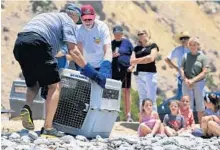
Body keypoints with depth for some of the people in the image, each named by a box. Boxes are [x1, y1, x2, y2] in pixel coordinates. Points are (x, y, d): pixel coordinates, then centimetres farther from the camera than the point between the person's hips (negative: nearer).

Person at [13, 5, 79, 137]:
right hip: (37, 43, -7)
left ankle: (27, 107, -5)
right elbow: (72, 49, 3)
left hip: (19, 44, 7)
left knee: (33, 83, 25)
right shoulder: (67, 20, 15)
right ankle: (48, 128, -3)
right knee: (54, 85, 3)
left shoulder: (47, 16, 36)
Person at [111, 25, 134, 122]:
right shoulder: (111, 43, 13)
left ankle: (128, 115, 0)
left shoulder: (127, 42, 8)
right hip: (114, 70, 2)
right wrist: (112, 55, -5)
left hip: (125, 69, -2)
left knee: (126, 91, -2)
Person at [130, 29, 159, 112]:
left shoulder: (153, 46, 5)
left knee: (151, 99, -8)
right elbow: (132, 61, 6)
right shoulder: (137, 48, 17)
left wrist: (138, 60, -2)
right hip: (139, 74, 5)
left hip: (150, 74, -5)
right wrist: (145, 59, -6)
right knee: (142, 99, 3)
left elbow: (151, 58, -10)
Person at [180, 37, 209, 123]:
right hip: (187, 84, 2)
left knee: (200, 104, 5)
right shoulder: (186, 56, 6)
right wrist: (186, 79, -11)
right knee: (188, 104, 3)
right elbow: (182, 69, 5)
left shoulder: (202, 57, -1)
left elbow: (204, 72, -6)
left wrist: (193, 80, -14)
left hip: (199, 83, -2)